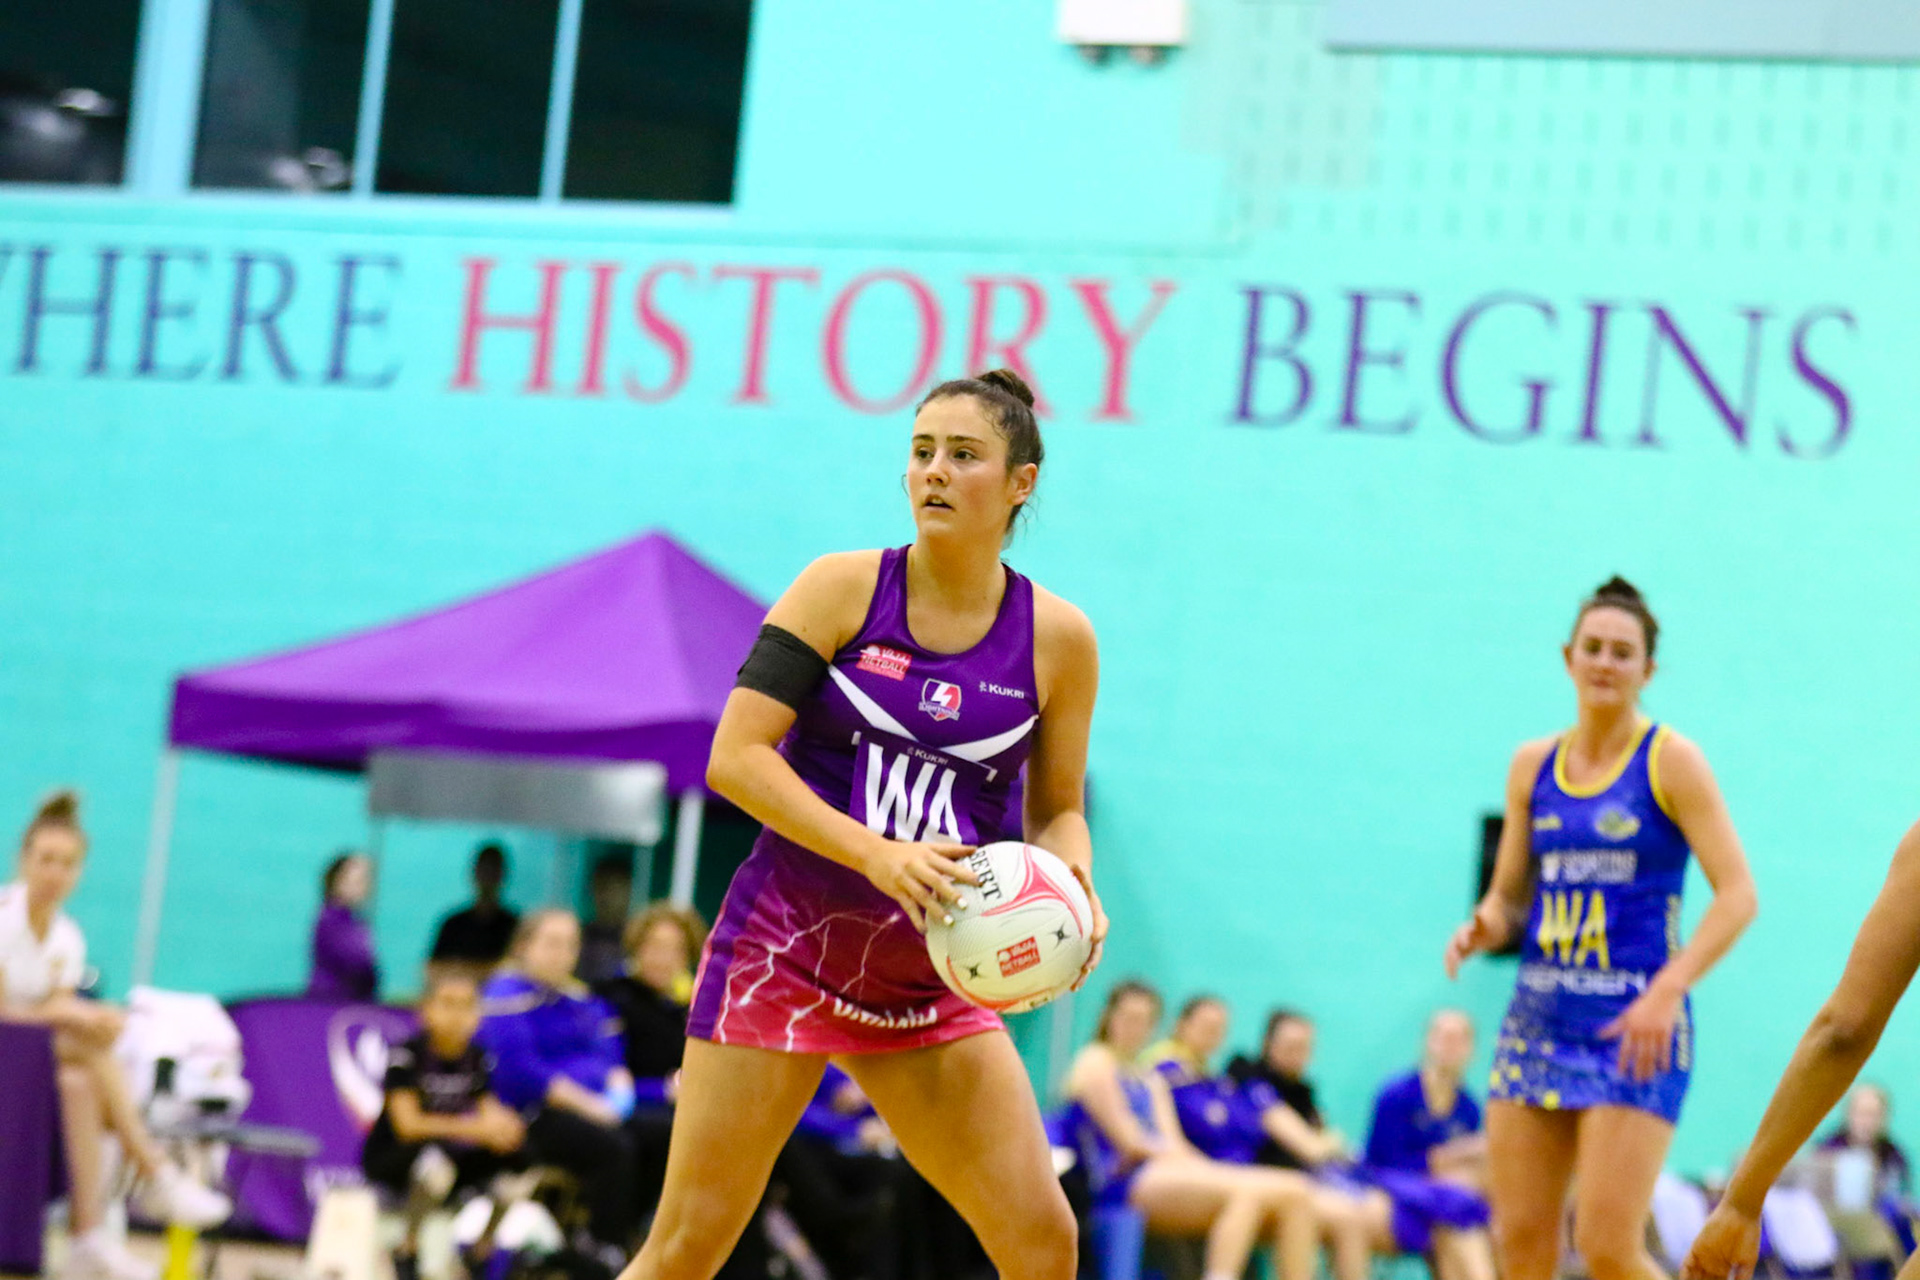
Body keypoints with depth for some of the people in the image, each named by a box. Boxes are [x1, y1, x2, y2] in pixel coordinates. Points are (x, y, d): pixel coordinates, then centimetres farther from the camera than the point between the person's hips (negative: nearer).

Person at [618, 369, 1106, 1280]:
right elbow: (734, 758, -12)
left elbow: (1056, 809, 12)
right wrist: (877, 854, -24)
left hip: (932, 978, 3)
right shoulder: (844, 589, -6)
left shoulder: (1057, 638, 1)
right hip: (787, 942, -3)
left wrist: (1075, 884, -11)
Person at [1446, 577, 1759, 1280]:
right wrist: (1481, 928, -6)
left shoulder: (1671, 761, -3)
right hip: (1538, 1018, 5)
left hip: (1635, 1029, -5)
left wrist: (1668, 991, -20)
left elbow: (1738, 894, -8)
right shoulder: (1532, 765, 11)